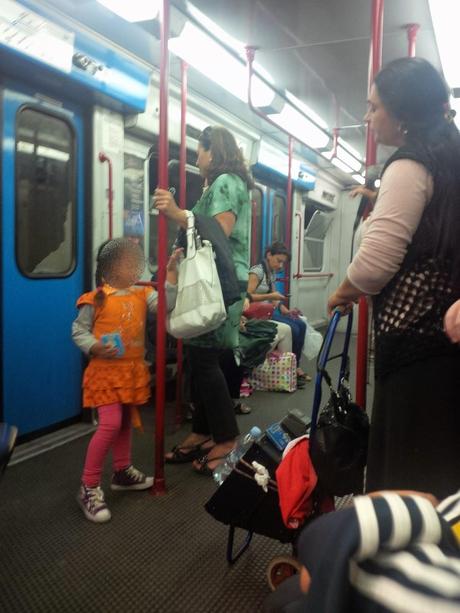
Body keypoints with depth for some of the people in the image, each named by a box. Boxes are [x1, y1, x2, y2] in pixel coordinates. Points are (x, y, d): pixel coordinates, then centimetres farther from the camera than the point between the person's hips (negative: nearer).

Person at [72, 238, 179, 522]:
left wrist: (172, 272, -17)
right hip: (106, 370, -6)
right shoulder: (97, 298, -11)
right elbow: (78, 331, -6)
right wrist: (95, 347, -23)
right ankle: (89, 488, 1)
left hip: (133, 370, 6)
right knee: (110, 424, -13)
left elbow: (166, 304, -14)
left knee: (126, 421, 18)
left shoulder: (142, 294, 3)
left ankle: (123, 471, 38)